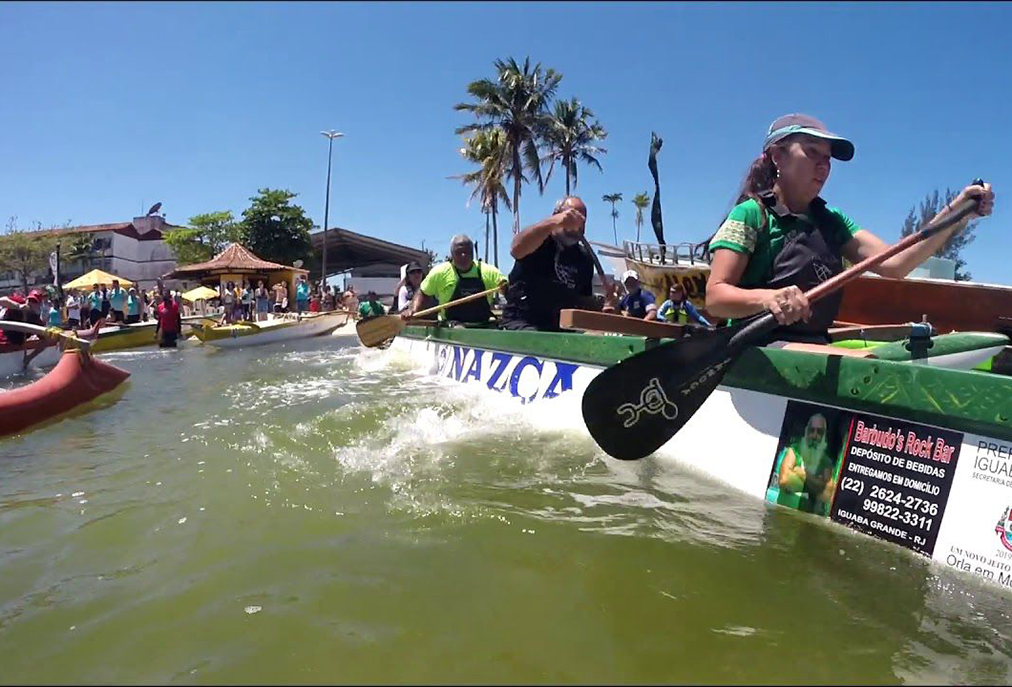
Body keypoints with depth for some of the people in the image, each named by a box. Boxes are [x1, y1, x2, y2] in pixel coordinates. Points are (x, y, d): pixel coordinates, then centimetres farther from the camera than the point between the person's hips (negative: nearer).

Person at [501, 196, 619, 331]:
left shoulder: (585, 259, 12)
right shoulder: (538, 237, -4)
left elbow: (584, 301, 17)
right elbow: (516, 249, -28)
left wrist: (604, 305, -5)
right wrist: (553, 222, -40)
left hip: (561, 328, 6)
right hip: (521, 322, -6)